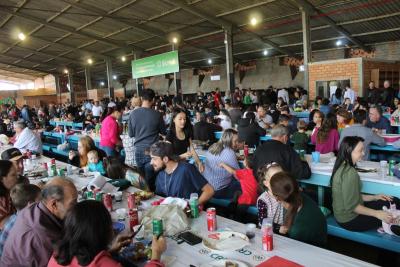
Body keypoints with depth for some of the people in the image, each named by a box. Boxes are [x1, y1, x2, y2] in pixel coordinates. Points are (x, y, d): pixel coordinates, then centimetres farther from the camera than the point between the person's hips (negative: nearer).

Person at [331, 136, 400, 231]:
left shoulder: (343, 167, 2)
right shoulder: (350, 173, -26)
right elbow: (352, 206, -24)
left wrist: (374, 197, 7)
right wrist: (377, 214, -18)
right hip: (349, 220, -9)